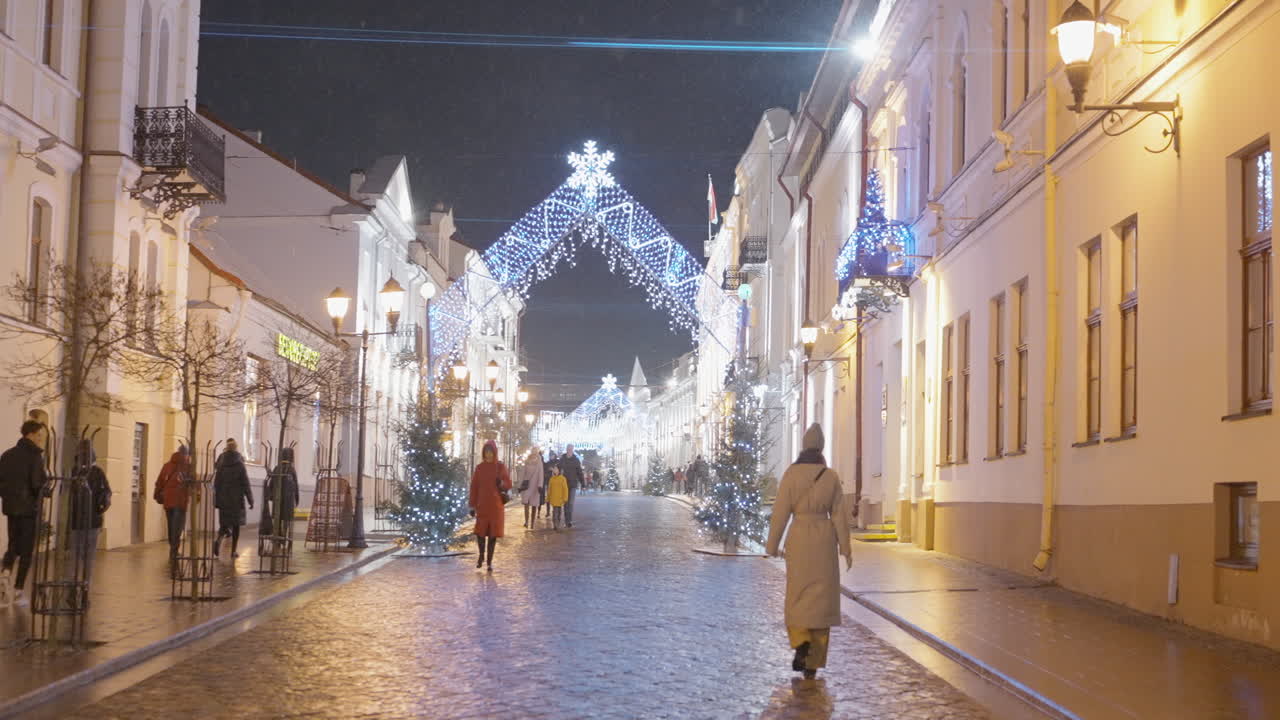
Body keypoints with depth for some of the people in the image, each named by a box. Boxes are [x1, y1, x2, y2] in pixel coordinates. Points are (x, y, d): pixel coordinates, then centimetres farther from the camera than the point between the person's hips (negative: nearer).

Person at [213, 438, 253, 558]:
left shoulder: (221, 464, 1)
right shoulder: (240, 465, -8)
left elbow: (216, 483, 4)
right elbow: (246, 484, -9)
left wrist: (216, 500, 10)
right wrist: (250, 499, -4)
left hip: (223, 498, 3)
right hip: (237, 499, -3)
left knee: (224, 523, 9)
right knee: (236, 525, 7)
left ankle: (218, 540, -20)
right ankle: (234, 550, 7)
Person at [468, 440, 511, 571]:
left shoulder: (500, 467, -1)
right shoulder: (479, 468, 2)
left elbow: (509, 484, 1)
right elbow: (474, 487, 2)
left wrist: (501, 484, -22)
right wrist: (472, 506, -1)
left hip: (496, 505, -1)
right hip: (482, 505, 1)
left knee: (493, 532, 0)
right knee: (480, 531, -1)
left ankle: (490, 560, 9)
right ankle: (481, 556, 23)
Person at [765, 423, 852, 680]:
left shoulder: (791, 473, -6)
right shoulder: (831, 476, -2)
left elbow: (781, 511, -6)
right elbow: (839, 514, -1)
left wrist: (772, 544, 2)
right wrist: (846, 548, 5)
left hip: (798, 538, -1)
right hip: (824, 539, 1)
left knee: (798, 596, 13)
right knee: (820, 599, 7)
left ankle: (802, 644, -12)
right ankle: (812, 663, 4)